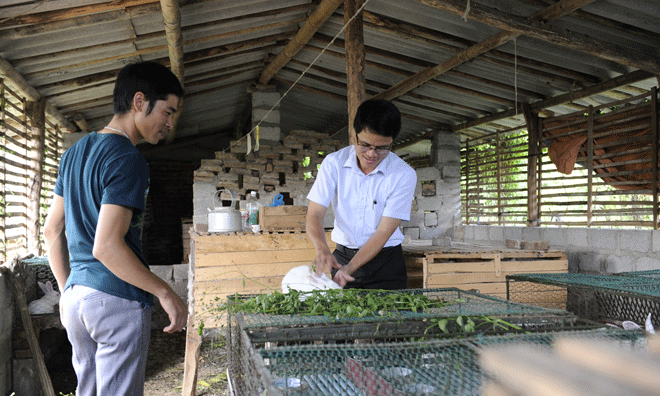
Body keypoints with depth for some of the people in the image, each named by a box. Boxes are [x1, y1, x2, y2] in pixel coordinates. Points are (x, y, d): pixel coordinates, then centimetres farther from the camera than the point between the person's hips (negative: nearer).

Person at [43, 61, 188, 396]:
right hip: (118, 301, -9)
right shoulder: (127, 159, -16)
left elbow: (51, 230, 16)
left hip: (76, 296, 9)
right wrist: (165, 293, -17)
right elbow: (106, 246, -23)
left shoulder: (74, 153, 12)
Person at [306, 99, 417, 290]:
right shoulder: (334, 163, -8)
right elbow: (315, 214, -13)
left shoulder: (404, 174, -14)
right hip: (341, 256, 2)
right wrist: (322, 249, -34)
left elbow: (384, 232, -17)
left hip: (385, 260, -1)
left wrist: (349, 269, -28)